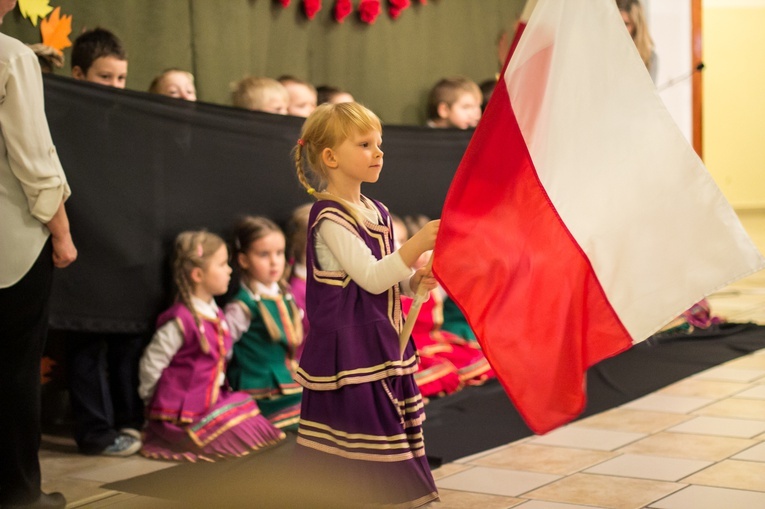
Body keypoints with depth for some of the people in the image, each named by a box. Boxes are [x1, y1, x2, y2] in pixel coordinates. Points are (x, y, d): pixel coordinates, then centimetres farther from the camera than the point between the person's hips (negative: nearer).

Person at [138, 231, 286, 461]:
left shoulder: (214, 313, 8)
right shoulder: (180, 321, -21)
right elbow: (151, 364, -15)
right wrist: (154, 402, -4)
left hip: (210, 403, 9)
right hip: (181, 416, -9)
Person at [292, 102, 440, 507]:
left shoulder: (376, 212, 12)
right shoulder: (329, 219, -16)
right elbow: (371, 277, -23)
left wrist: (414, 281, 0)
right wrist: (417, 244, -31)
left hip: (382, 344, 9)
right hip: (348, 348, -9)